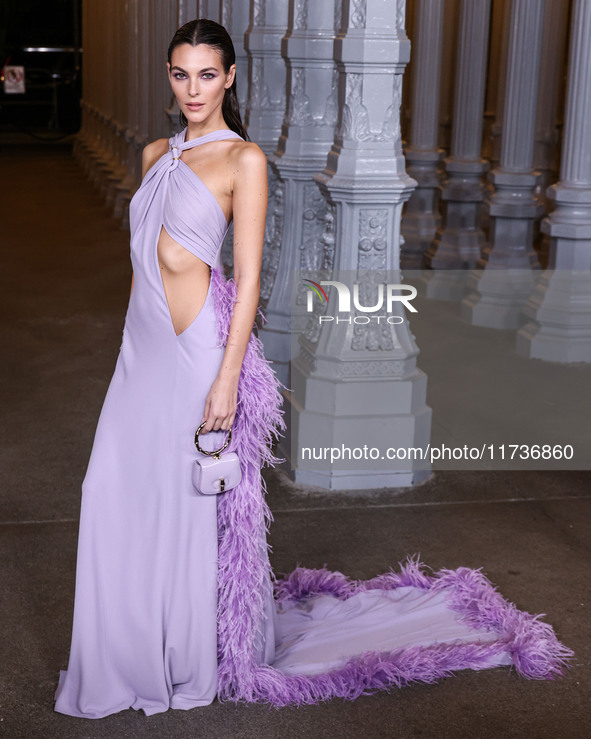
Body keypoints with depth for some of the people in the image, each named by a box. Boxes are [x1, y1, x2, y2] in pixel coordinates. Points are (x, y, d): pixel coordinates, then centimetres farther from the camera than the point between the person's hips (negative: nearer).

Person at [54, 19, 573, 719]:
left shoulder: (244, 159, -7)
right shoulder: (157, 154, 13)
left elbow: (249, 278, -12)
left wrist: (228, 379, -18)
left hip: (198, 346, -7)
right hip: (141, 343, 7)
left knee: (193, 501, 4)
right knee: (120, 496, 10)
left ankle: (198, 659, 23)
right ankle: (135, 648, 30)